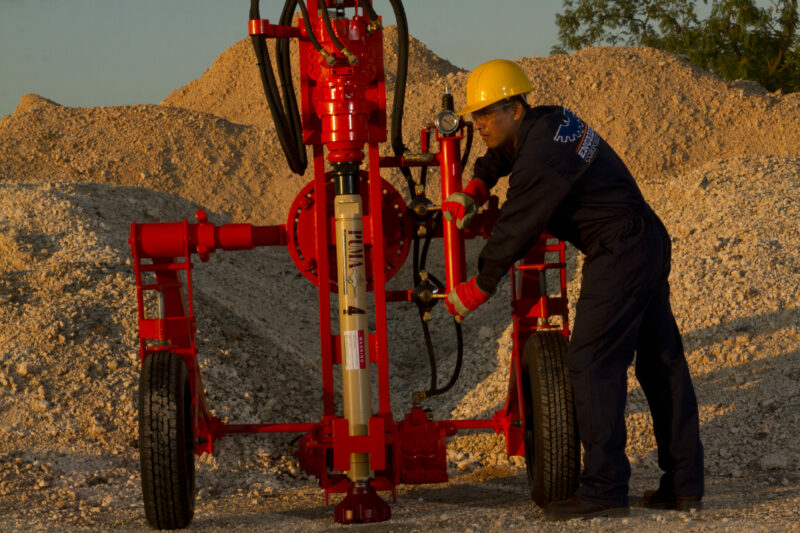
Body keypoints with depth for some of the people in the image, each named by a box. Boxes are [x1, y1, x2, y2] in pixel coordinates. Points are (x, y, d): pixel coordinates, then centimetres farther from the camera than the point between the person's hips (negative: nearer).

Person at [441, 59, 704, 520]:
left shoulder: (540, 163, -21)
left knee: (593, 363, -9)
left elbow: (513, 235, -15)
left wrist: (476, 291, -3)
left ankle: (604, 487, -11)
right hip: (651, 243, 10)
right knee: (662, 361, 10)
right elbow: (502, 156, 31)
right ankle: (685, 484, 15)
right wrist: (472, 192, 19)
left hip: (618, 256, -10)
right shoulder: (551, 119, 9)